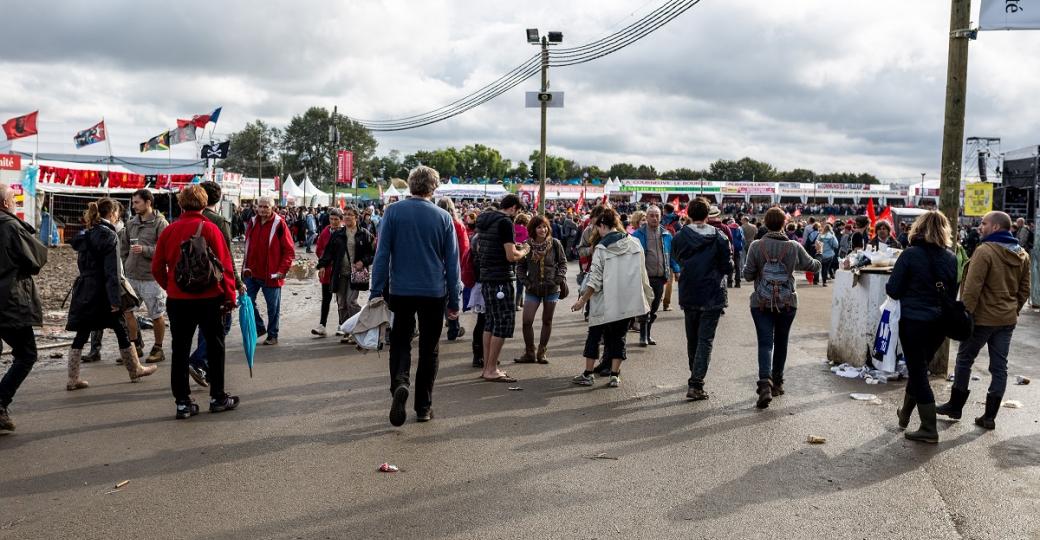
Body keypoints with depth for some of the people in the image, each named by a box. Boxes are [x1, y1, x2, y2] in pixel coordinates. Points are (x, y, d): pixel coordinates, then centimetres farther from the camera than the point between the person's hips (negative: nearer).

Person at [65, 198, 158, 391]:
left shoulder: (85, 235, 10)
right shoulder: (109, 236, -12)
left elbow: (82, 263, 15)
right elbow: (112, 271, -17)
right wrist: (115, 299, -17)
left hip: (85, 291, 7)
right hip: (103, 293, -7)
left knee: (81, 335, 7)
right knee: (121, 331, 8)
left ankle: (73, 379, 6)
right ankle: (135, 370, 22)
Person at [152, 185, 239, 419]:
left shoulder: (169, 231, 0)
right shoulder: (210, 228, -9)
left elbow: (157, 268, 5)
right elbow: (225, 265, -10)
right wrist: (230, 296, -1)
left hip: (178, 300, 2)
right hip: (210, 298, -2)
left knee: (180, 350, 10)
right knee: (214, 347, 12)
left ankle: (182, 402, 11)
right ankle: (217, 398, 19)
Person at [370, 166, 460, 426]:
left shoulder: (393, 212, -4)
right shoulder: (443, 217, -1)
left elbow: (382, 254, -5)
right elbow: (452, 262, 3)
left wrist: (377, 291, 0)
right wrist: (454, 301, 10)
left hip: (401, 290, 0)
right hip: (434, 293, 1)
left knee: (400, 342, 12)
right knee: (429, 349, 12)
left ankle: (399, 383, -16)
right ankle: (423, 407, 16)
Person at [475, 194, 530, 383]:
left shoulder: (483, 220, 13)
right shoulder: (505, 222, -14)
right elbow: (511, 256, -19)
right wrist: (524, 251, 2)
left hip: (486, 278, 9)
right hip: (501, 279, -9)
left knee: (490, 322, 14)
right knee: (505, 321, -3)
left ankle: (487, 367, 18)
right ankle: (492, 370, -2)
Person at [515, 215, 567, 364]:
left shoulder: (555, 244, -5)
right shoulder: (527, 245, -5)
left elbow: (563, 262, 4)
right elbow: (520, 266, 5)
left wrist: (559, 279, -9)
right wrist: (526, 282, -6)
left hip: (551, 289, 0)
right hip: (533, 289, 0)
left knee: (547, 321, 9)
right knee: (527, 322, -6)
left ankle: (542, 352, 22)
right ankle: (529, 353, 9)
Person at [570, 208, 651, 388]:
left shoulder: (601, 248, -11)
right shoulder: (635, 244, 2)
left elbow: (596, 280, -12)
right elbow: (642, 273, 8)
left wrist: (582, 300, -3)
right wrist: (647, 295, 19)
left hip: (606, 302, -4)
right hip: (628, 301, 4)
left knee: (594, 336, 11)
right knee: (618, 336, 13)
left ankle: (588, 374, 16)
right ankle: (615, 375, 10)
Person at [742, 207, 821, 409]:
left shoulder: (757, 246, -8)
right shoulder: (794, 247, -4)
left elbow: (748, 275, -6)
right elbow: (811, 265, 12)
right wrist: (819, 263, 35)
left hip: (761, 303, -2)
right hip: (787, 303, 2)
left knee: (765, 343, -3)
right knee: (781, 342, 17)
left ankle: (765, 383, -21)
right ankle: (777, 383, 28)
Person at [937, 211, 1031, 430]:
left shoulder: (985, 251, -17)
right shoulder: (1023, 255, 8)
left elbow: (972, 288, -20)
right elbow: (1024, 290, 14)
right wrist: (1013, 311, 21)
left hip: (983, 317, -6)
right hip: (1007, 320, 7)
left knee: (965, 359, 9)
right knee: (999, 366, 8)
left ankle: (955, 405, 19)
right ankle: (989, 416, 11)